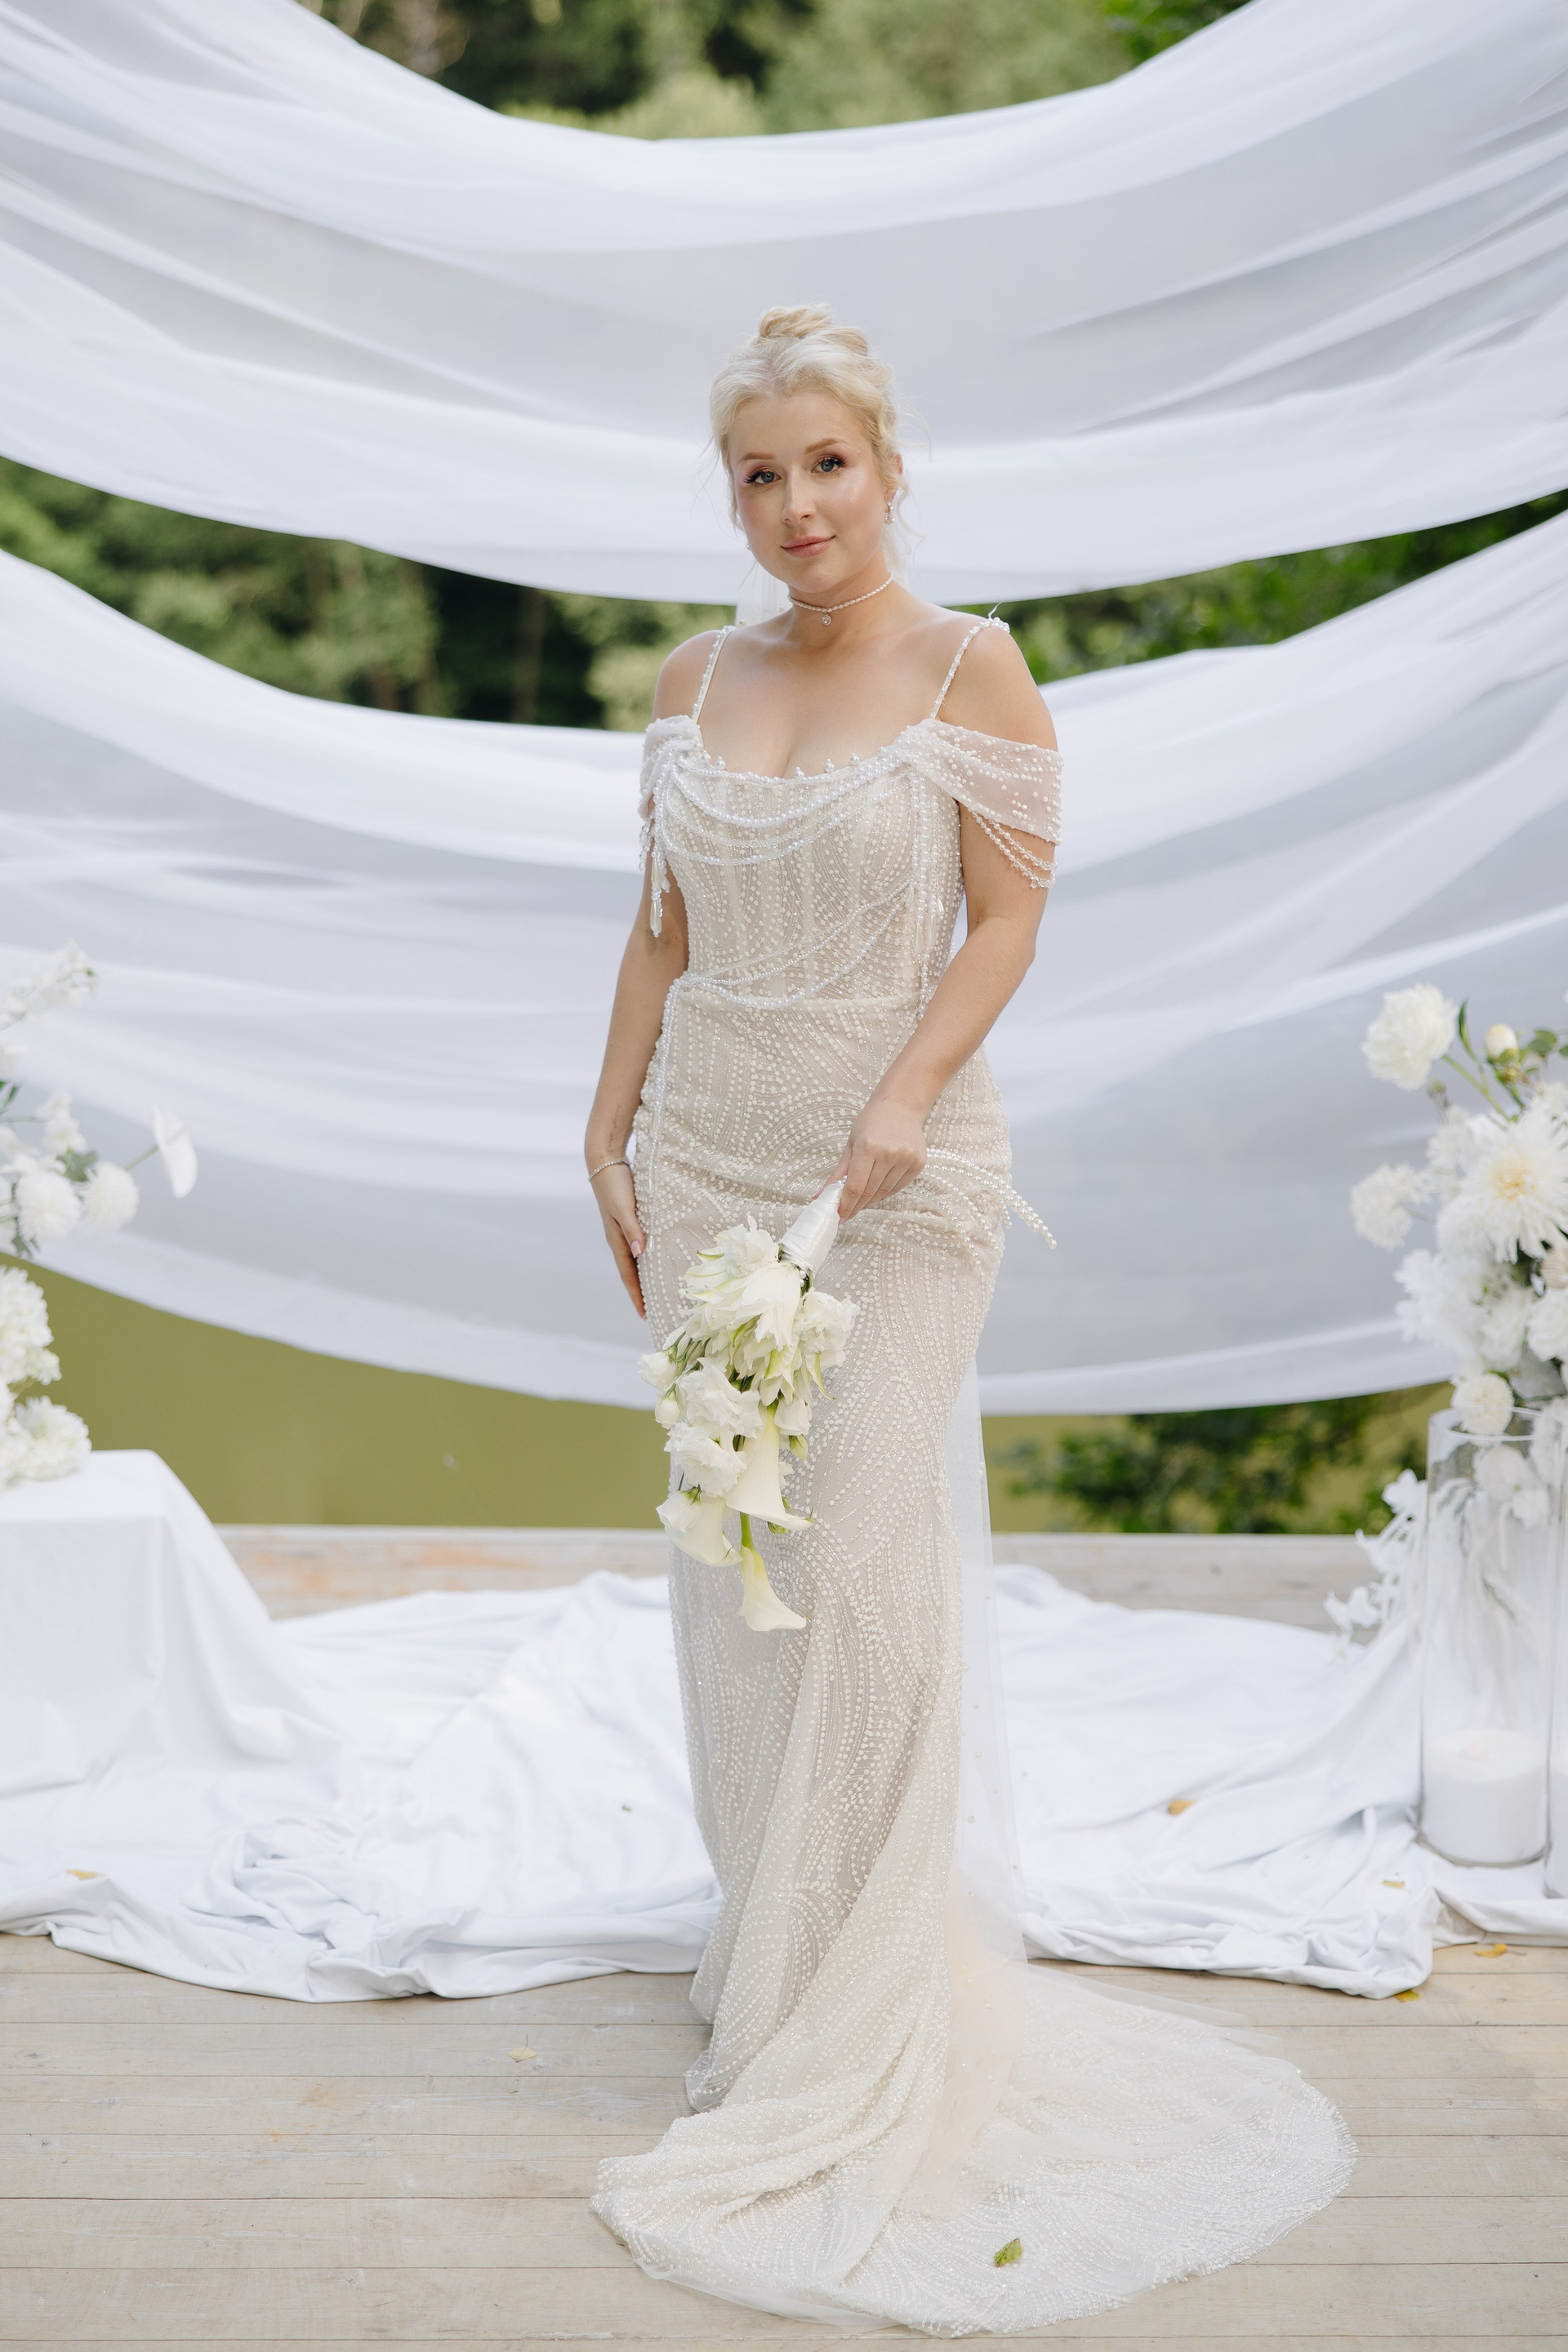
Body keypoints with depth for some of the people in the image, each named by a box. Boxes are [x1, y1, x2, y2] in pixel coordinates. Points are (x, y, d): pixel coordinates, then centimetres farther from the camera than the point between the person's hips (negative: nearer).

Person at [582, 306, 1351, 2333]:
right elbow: (664, 926, 13)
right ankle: (766, 1937, 24)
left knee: (862, 1556, -5)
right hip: (706, 1160, 5)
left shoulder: (973, 672, -5)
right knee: (729, 1558, 7)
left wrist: (906, 1093, -19)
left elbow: (1009, 912, -6)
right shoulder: (697, 679, 8)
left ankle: (855, 2033, 7)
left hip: (894, 1176, -4)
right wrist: (611, 1125, 10)